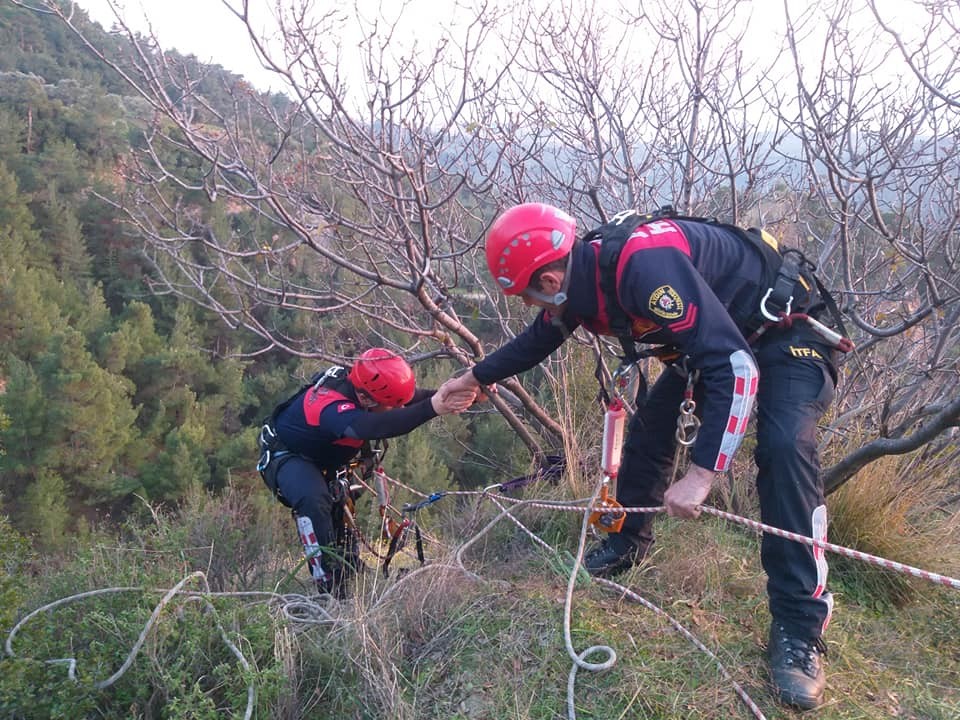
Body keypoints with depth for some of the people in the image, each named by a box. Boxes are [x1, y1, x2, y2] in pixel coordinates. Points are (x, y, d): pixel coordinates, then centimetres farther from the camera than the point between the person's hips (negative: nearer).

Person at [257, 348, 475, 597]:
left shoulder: (359, 386, -18)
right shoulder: (332, 407, -42)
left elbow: (411, 398, -11)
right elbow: (371, 426, -62)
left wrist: (461, 393, -29)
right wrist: (433, 407, -72)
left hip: (322, 458, 9)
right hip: (284, 455, -9)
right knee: (314, 500, -33)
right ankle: (331, 591, -29)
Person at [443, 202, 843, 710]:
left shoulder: (647, 266, -37)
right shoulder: (580, 277, -8)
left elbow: (735, 366, -40)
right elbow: (539, 338, 14)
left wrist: (700, 474, -41)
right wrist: (475, 377, 23)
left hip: (787, 330, -8)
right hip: (718, 333, 9)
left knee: (783, 449, -26)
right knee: (649, 420, 5)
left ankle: (799, 631, -18)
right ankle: (628, 543, 25)